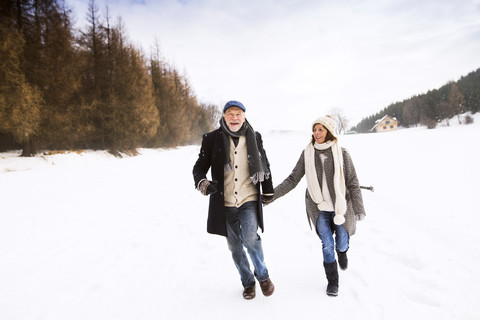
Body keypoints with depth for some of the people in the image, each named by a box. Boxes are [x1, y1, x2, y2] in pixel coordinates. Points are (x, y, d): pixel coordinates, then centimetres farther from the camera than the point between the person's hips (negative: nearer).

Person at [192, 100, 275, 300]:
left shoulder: (254, 137, 3)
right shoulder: (212, 139, -3)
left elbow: (264, 165, 14)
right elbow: (199, 167, 0)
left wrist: (268, 191, 16)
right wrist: (203, 184, -21)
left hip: (249, 200, -1)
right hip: (225, 203, 1)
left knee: (250, 238, -19)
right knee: (235, 247, 11)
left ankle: (262, 275, 9)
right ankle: (248, 282, 34)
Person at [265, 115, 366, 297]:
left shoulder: (341, 154, -6)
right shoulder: (307, 154, -3)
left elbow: (352, 183, -3)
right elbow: (293, 179, -2)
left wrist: (359, 209, -5)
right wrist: (272, 195, -9)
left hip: (340, 206, 0)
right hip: (319, 208, 0)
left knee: (341, 243, 11)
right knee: (327, 244, 1)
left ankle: (342, 251, 50)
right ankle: (332, 281, 23)